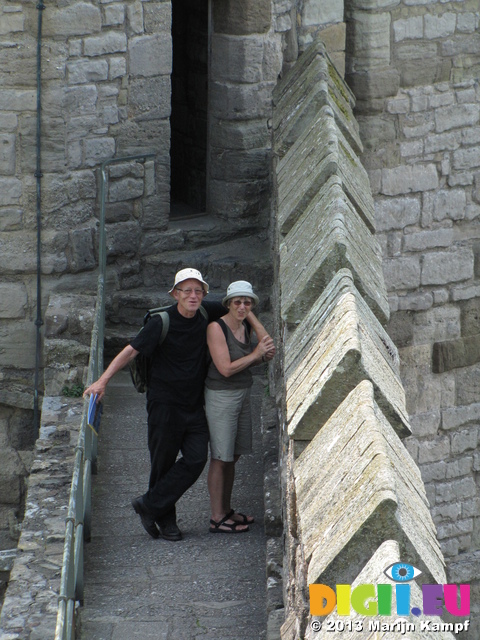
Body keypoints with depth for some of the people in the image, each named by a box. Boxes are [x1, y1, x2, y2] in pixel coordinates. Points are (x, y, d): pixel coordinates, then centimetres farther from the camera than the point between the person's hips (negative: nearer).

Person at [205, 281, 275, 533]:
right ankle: (217, 519, 3)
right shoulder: (216, 328, -17)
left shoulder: (244, 328, 7)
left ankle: (226, 510, 26)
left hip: (242, 395, 8)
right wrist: (255, 354, -16)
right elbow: (226, 368, -22)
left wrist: (264, 356, 2)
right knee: (220, 458, -3)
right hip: (221, 396, -8)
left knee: (233, 456, 14)